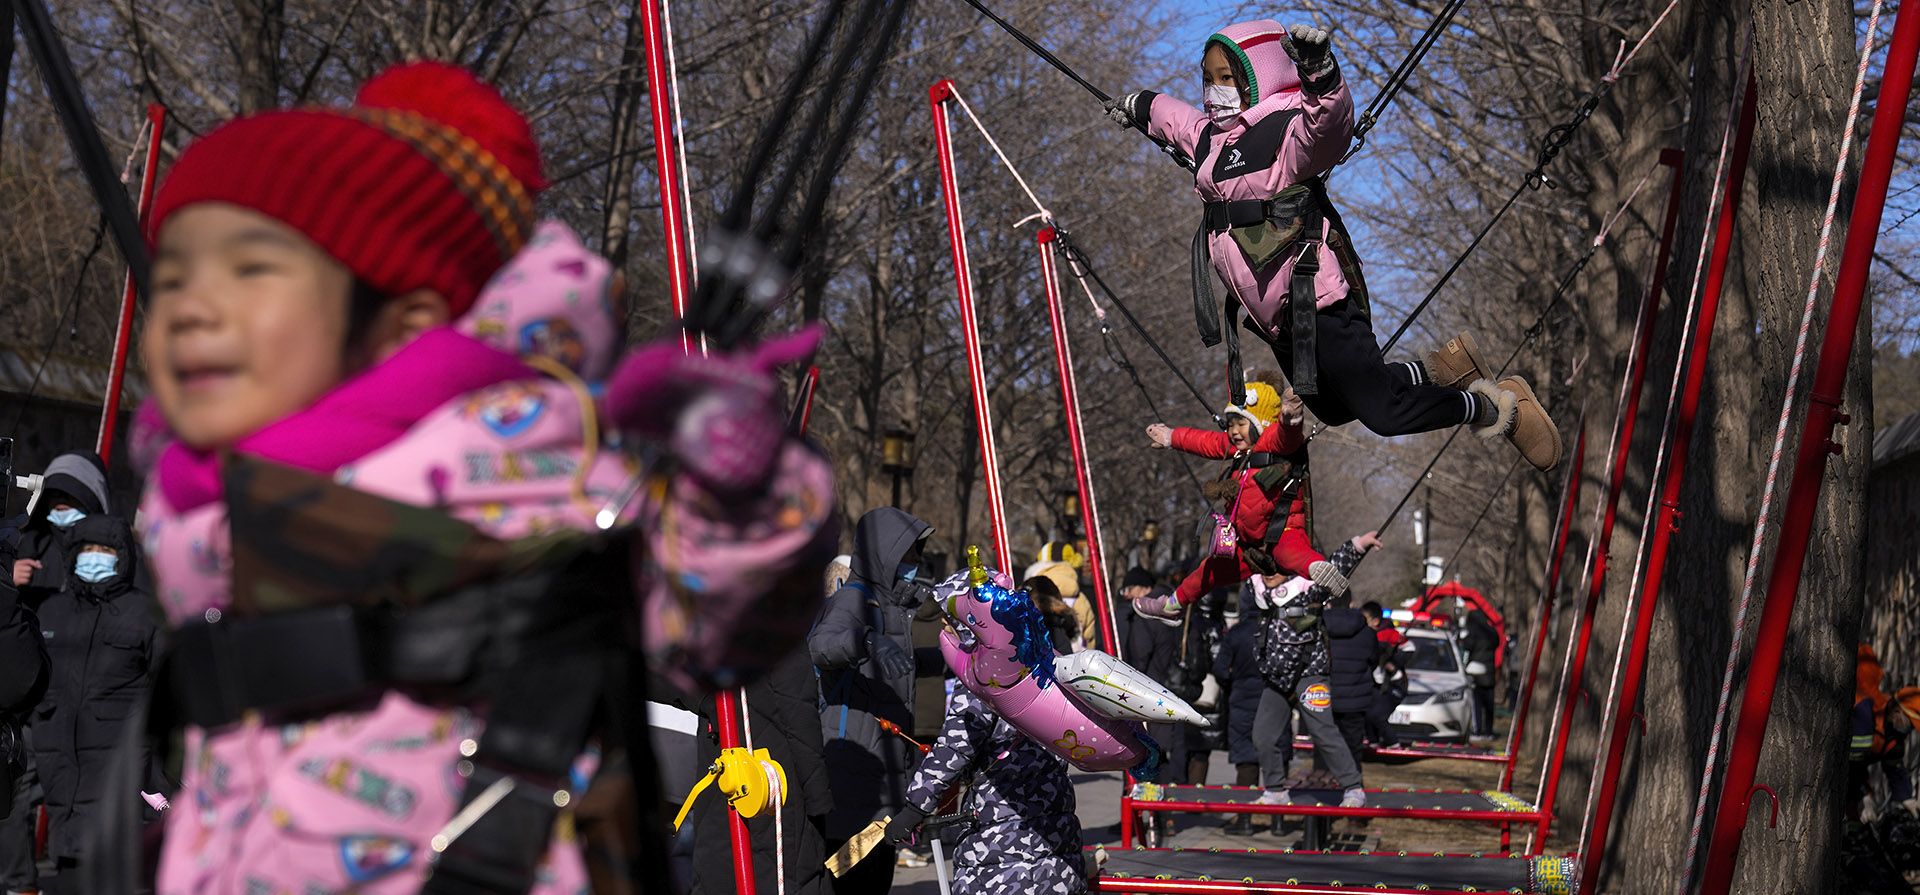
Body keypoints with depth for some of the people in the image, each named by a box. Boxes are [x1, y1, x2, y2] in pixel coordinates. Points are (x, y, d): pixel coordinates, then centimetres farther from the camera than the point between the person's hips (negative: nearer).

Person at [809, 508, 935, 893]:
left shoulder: (889, 603, 19)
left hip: (884, 770, 10)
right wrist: (869, 641, -51)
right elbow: (822, 645, -33)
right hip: (852, 758, -10)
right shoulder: (853, 599, -11)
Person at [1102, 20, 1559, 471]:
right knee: (1334, 409, 21)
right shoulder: (1210, 136, 12)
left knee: (1384, 413, -13)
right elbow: (1173, 117, 36)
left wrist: (1320, 77, -58)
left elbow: (1329, 121, -39)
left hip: (1316, 306, -10)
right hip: (1276, 317, 10)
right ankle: (1442, 371, 33)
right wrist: (1140, 107, 53)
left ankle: (1499, 407, 8)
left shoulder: (1287, 131, -15)